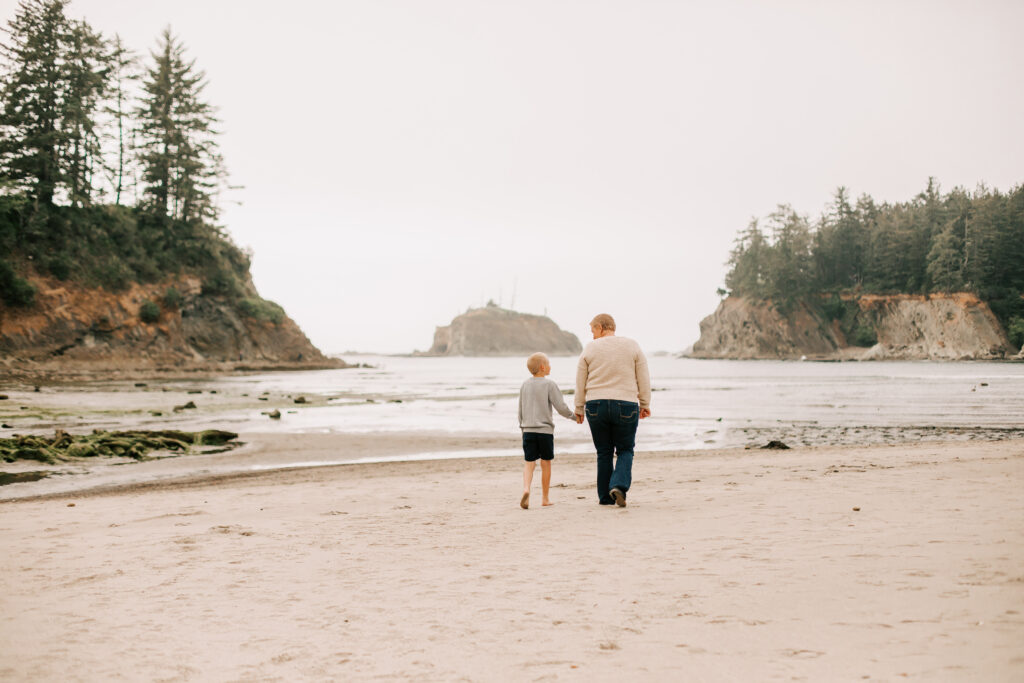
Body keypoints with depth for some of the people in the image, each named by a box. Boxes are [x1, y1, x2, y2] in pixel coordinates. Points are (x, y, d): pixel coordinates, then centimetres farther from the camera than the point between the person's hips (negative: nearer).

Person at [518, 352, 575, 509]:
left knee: (529, 463, 2)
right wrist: (574, 416, 8)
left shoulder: (525, 385, 9)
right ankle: (545, 498, 15)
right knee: (546, 463, 8)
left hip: (528, 430, 3)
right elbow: (561, 407, -9)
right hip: (545, 430, -3)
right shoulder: (549, 384, -7)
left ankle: (526, 489, -23)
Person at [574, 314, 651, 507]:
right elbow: (644, 379, 3)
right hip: (626, 406, -1)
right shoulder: (632, 346, 3)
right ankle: (619, 486, -12)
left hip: (596, 406, 1)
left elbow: (580, 382, 5)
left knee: (604, 453, 11)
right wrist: (645, 404, 12)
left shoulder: (590, 349, 3)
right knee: (625, 451, 10)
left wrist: (579, 408, 14)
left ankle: (605, 497, 11)